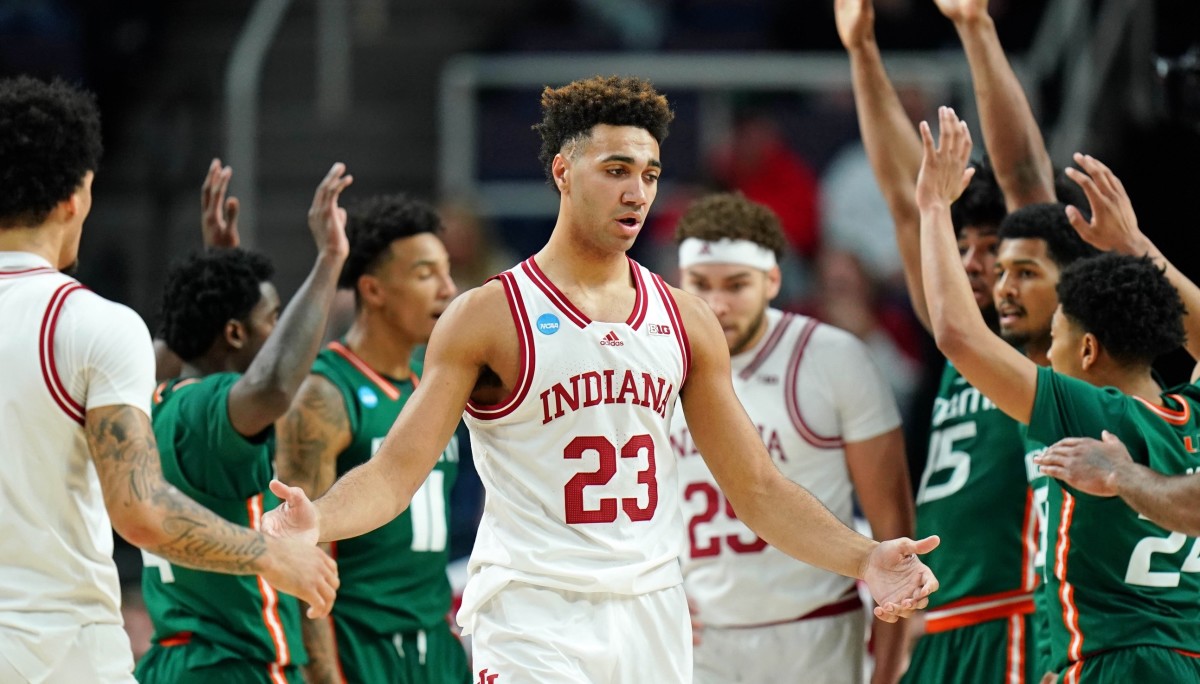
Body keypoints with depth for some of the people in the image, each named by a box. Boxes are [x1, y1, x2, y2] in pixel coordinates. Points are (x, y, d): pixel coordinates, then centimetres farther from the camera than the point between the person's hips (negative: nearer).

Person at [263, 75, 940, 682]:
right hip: (533, 616, -5)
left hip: (654, 619, 5)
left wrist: (865, 558, 1)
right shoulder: (489, 318, -3)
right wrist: (317, 521, -28)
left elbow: (758, 488, 14)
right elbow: (395, 472, -7)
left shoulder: (685, 321, 11)